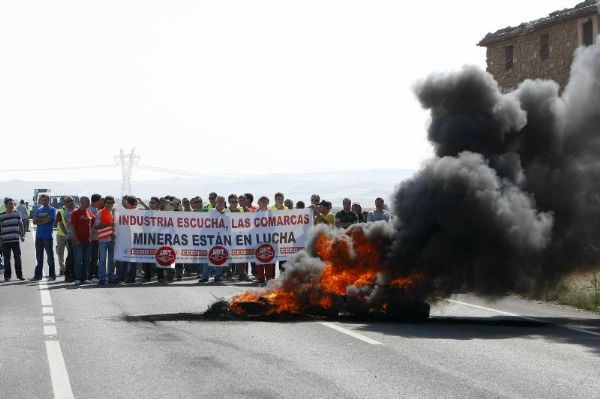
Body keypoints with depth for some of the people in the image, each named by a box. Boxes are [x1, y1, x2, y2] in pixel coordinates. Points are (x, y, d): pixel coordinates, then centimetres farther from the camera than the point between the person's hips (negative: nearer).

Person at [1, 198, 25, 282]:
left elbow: (21, 225, 16)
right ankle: (7, 276, 9)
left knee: (18, 258, 2)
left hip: (15, 240, 2)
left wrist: (22, 235, 12)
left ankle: (19, 275, 10)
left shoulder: (17, 214, 7)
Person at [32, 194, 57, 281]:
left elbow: (47, 220, -14)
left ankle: (52, 275, 2)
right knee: (39, 257, 10)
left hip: (48, 236, -5)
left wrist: (39, 220, -2)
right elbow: (34, 221, 5)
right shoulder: (38, 210, 16)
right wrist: (43, 219, -7)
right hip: (38, 236, 5)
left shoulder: (52, 210, -1)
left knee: (50, 257, -2)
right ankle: (38, 275, 15)